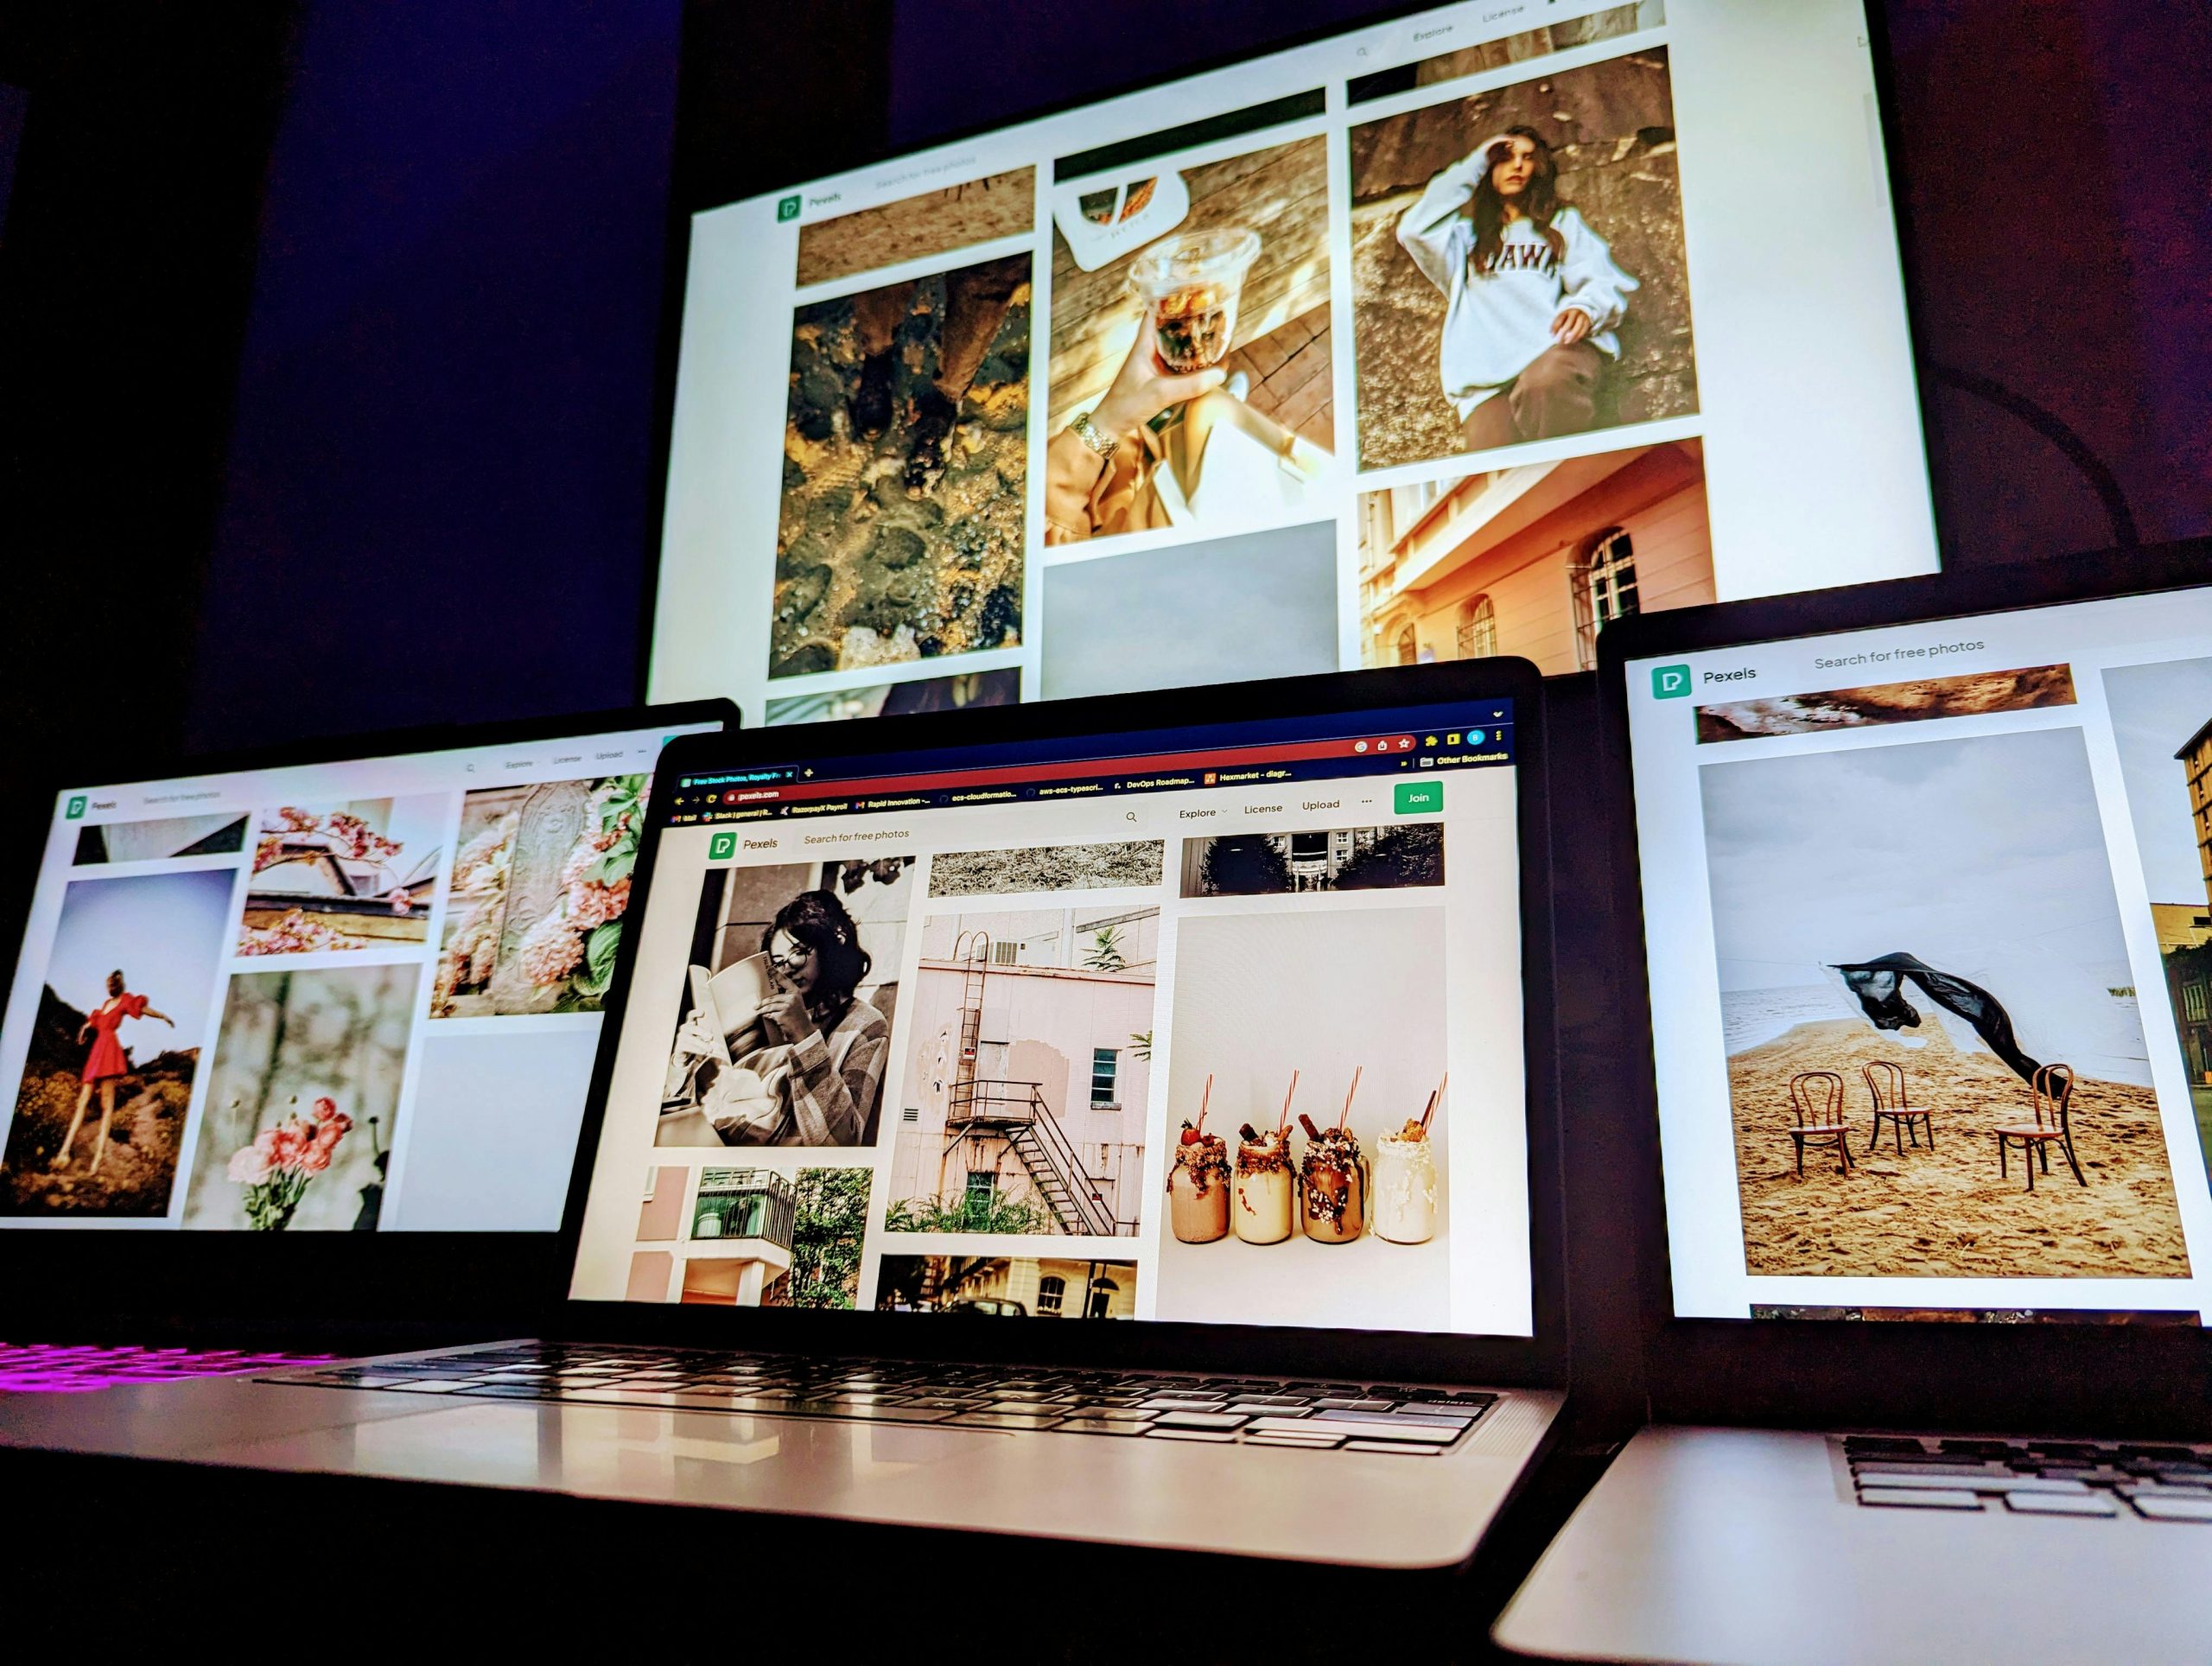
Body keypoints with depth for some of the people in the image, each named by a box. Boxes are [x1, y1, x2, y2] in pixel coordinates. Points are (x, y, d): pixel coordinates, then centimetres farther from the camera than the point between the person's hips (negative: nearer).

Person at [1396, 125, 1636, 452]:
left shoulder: (1563, 221, 30)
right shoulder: (1469, 232, 33)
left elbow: (1600, 280, 14)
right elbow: (1414, 229, 13)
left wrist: (1586, 307, -12)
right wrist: (1472, 166, 22)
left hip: (1554, 348, 0)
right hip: (1487, 377, 0)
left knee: (1544, 383, -42)